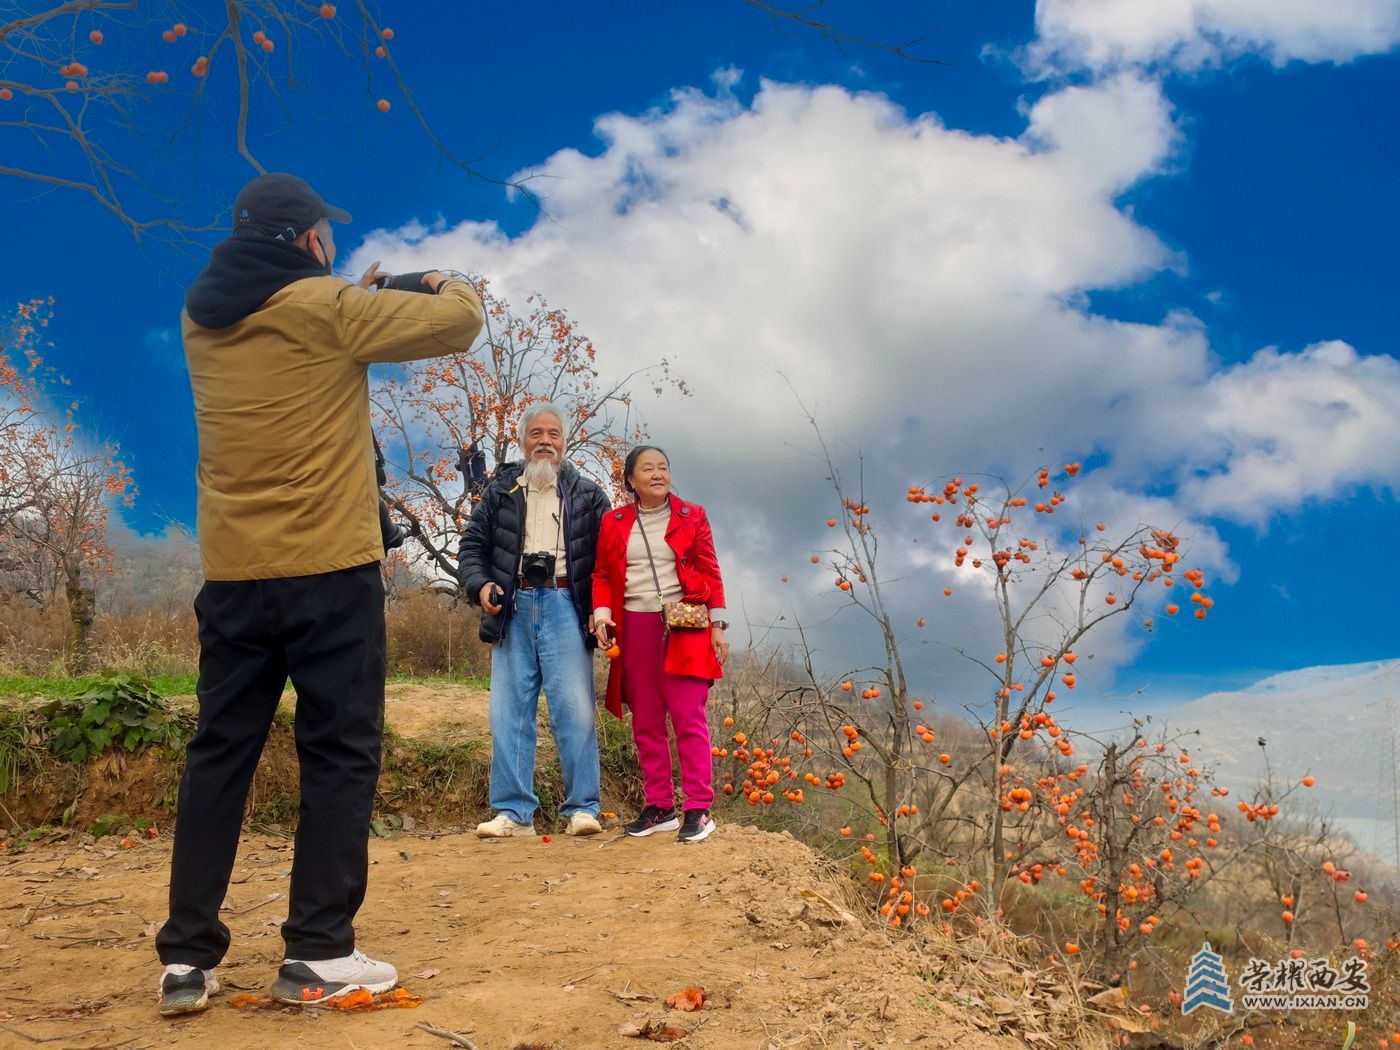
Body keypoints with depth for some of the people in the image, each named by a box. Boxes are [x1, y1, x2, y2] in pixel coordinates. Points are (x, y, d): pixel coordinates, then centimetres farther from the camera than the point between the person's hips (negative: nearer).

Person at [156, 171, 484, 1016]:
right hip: (328, 570, -6)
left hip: (231, 575, 6)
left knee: (219, 754, 10)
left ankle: (188, 956, 12)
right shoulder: (325, 310, -9)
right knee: (340, 753, 3)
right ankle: (318, 954, 6)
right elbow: (458, 323, -4)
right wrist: (450, 287, 18)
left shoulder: (204, 319, 10)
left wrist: (359, 302, 26)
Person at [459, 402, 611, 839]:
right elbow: (472, 546, 13)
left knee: (575, 708, -8)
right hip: (514, 608, 2)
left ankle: (582, 807, -1)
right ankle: (514, 812, 5)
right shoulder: (500, 491, 15)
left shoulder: (587, 494, 10)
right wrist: (480, 585, -6)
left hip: (564, 606, -2)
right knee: (509, 712, 0)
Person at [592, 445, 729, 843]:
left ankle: (699, 810, -4)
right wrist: (602, 613, -7)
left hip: (684, 627, -3)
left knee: (689, 719, -6)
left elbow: (710, 573, 3)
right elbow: (603, 575, 11)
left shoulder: (692, 516, 5)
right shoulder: (614, 522, 9)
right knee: (646, 722, 7)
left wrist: (717, 625, -3)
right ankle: (660, 807, 16)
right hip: (635, 629, 3)